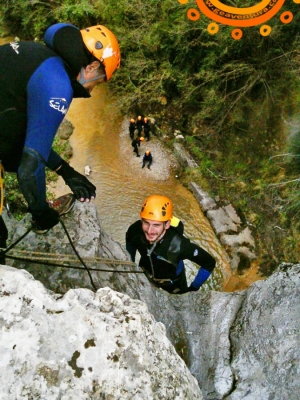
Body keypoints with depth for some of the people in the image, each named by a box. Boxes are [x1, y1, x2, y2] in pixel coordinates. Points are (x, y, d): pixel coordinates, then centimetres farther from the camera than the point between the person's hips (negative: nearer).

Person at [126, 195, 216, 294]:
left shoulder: (179, 245, -43)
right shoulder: (135, 230, -33)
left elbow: (209, 263, -28)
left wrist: (193, 289, -17)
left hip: (173, 284, -2)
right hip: (144, 276, 2)